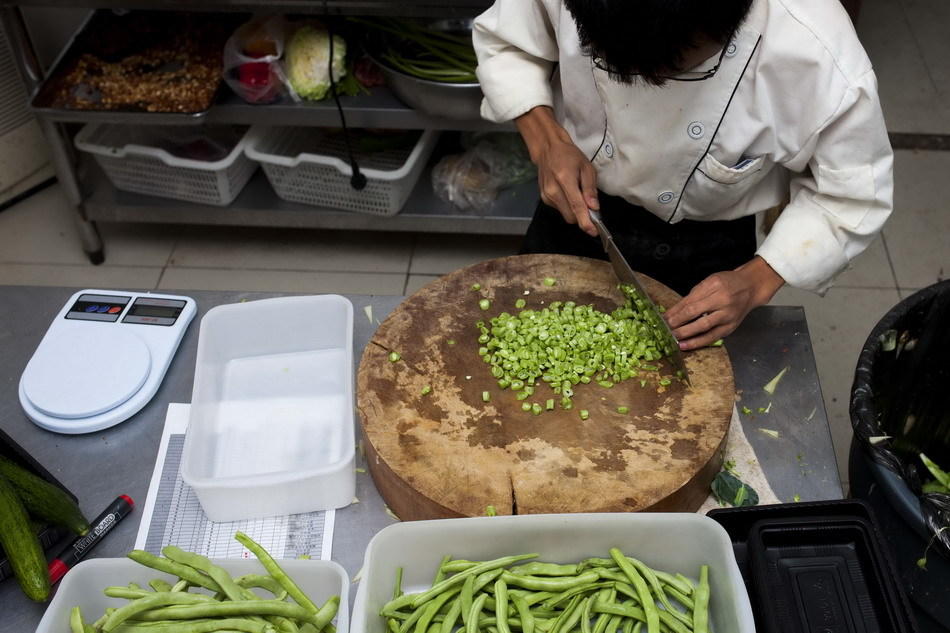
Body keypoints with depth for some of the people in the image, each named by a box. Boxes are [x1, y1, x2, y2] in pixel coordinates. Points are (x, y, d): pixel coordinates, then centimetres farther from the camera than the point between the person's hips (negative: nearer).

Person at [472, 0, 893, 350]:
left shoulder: (825, 67, -34)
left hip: (702, 252, -1)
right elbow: (502, 40, -7)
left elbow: (850, 196, -16)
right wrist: (546, 141, -22)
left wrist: (756, 281, -28)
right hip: (576, 207, 2)